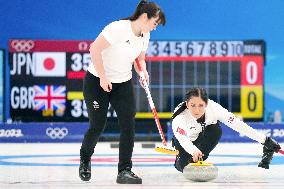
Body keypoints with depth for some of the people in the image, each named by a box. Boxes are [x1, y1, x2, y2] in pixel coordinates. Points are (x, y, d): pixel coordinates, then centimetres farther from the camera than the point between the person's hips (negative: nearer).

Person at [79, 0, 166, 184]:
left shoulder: (145, 36, 1)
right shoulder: (119, 28, -23)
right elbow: (95, 49, -25)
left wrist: (143, 71, -7)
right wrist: (103, 77, -24)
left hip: (123, 83, 6)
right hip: (97, 81, -6)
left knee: (128, 125, -8)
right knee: (97, 126, -1)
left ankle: (125, 171, -6)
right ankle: (85, 160, 27)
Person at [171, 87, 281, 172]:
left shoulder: (213, 108, -33)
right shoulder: (179, 118, -39)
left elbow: (237, 124, -33)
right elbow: (182, 139, -56)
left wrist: (264, 140, -36)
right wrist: (194, 151, -78)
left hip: (203, 137, 2)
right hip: (187, 142, -2)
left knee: (215, 129, -30)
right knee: (184, 166, -24)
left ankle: (198, 160, -11)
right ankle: (180, 160, 12)